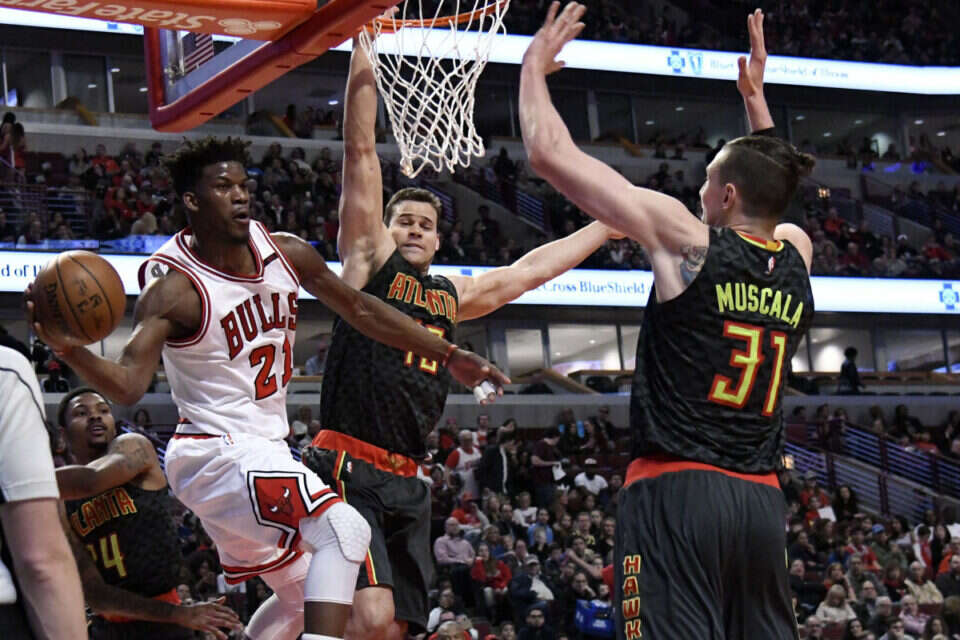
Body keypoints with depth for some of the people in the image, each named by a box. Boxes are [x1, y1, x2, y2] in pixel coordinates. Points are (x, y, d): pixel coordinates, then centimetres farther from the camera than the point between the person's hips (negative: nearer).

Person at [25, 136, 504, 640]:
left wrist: (449, 357, 16)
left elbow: (361, 310, 13)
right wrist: (67, 348, -47)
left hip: (263, 450, 9)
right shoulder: (173, 286, -19)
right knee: (343, 528, -27)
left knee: (305, 594, 20)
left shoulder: (286, 254, 1)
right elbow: (127, 386, -28)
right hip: (217, 452, -9)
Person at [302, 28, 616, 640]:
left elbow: (530, 270, 33)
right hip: (347, 469, -7)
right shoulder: (370, 258, 6)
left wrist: (611, 225, 39)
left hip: (407, 484, 7)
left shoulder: (454, 295, 21)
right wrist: (363, 43, -1)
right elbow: (361, 150, 2)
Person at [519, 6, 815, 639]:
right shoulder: (797, 255, 11)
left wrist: (535, 67, 13)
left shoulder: (687, 239, -5)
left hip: (677, 487, -6)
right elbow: (768, 190, 39)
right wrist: (756, 96, 44)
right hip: (761, 498, 6)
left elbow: (550, 154, -2)